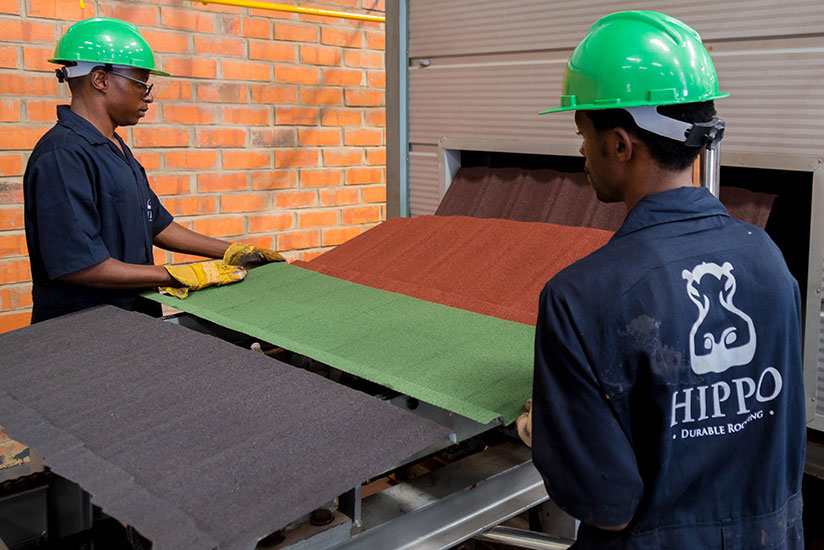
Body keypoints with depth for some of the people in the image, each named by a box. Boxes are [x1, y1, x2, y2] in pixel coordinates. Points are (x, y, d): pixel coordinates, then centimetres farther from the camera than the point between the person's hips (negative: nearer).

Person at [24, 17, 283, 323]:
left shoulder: (114, 148, 15)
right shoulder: (62, 156, -16)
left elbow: (155, 223, 20)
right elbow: (77, 264, -22)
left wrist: (230, 252, 16)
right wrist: (179, 276, -17)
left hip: (132, 318, 9)